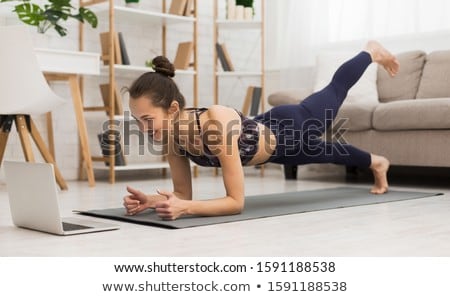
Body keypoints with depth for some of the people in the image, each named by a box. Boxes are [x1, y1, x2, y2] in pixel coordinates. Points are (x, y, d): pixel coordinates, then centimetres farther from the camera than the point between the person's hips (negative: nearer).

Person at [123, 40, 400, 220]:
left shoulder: (217, 122, -47)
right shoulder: (172, 135, -26)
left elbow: (237, 201, -45)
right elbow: (183, 193, -16)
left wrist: (185, 208, -58)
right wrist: (151, 201, -35)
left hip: (292, 129, -5)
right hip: (271, 136, 5)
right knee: (328, 154, 34)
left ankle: (372, 52, 58)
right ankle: (376, 163, 66)